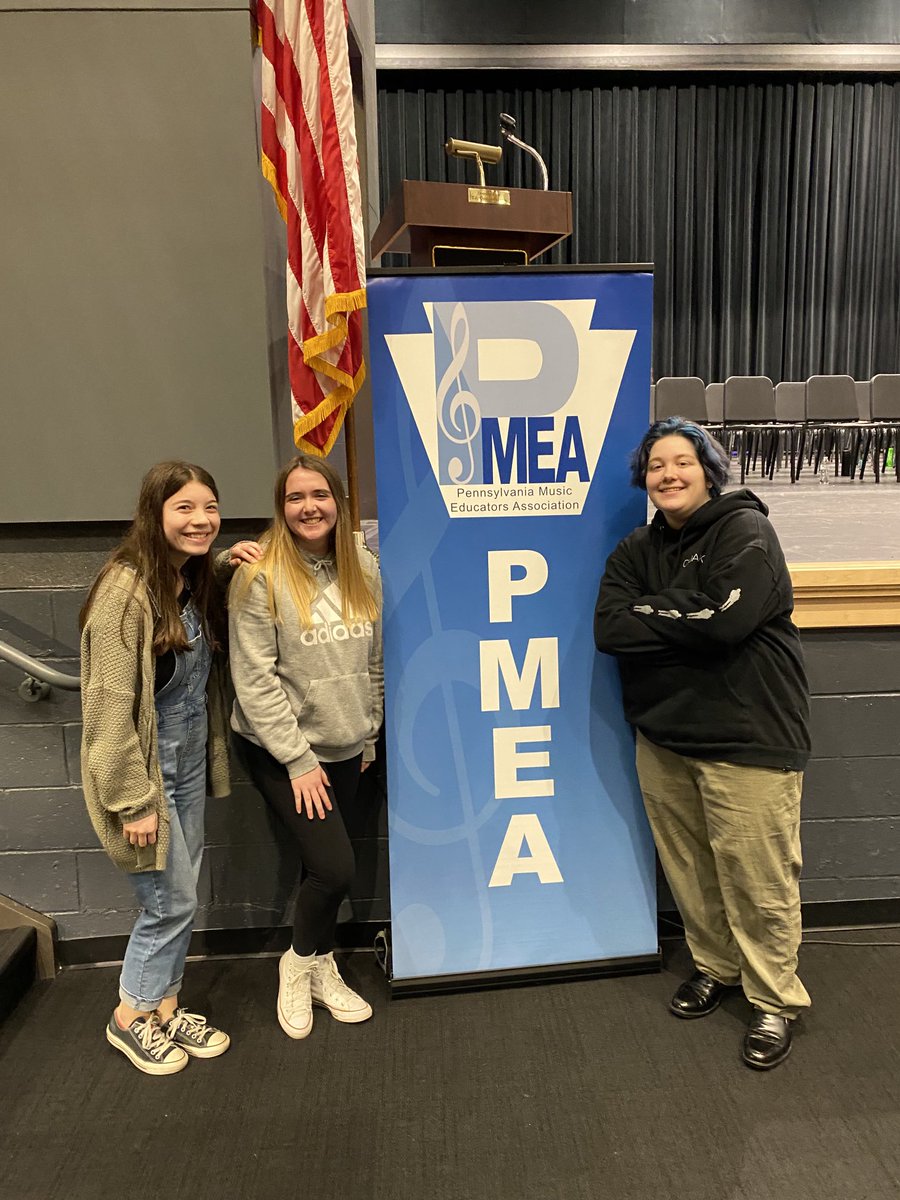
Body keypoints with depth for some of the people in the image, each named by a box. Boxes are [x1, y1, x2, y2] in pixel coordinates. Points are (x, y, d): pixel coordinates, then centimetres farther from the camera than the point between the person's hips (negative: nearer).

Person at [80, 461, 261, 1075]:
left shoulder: (196, 584, 5)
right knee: (172, 900, 5)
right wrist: (133, 801, -18)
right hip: (147, 770, -8)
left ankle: (165, 1007, 36)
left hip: (190, 765, 8)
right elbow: (110, 705, -21)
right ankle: (131, 1017, 29)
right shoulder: (126, 589, -21)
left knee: (179, 898, 17)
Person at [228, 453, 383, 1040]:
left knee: (325, 863, 14)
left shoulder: (363, 570, 1)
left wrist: (369, 733, 11)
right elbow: (254, 679, -15)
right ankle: (302, 963, 21)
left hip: (345, 749, 5)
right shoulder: (262, 576, -14)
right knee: (335, 867, -9)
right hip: (281, 751, -5)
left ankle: (321, 970, 38)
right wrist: (298, 759, -14)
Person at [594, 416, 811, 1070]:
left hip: (749, 737, -5)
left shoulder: (746, 531, -7)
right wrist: (686, 617, -15)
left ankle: (775, 1000, 23)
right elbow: (609, 629, -5)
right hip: (664, 736, 5)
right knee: (688, 868, 15)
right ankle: (715, 967, 37)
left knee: (759, 878, 2)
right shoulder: (636, 550, 10)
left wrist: (649, 613, -10)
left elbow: (724, 621, -23)